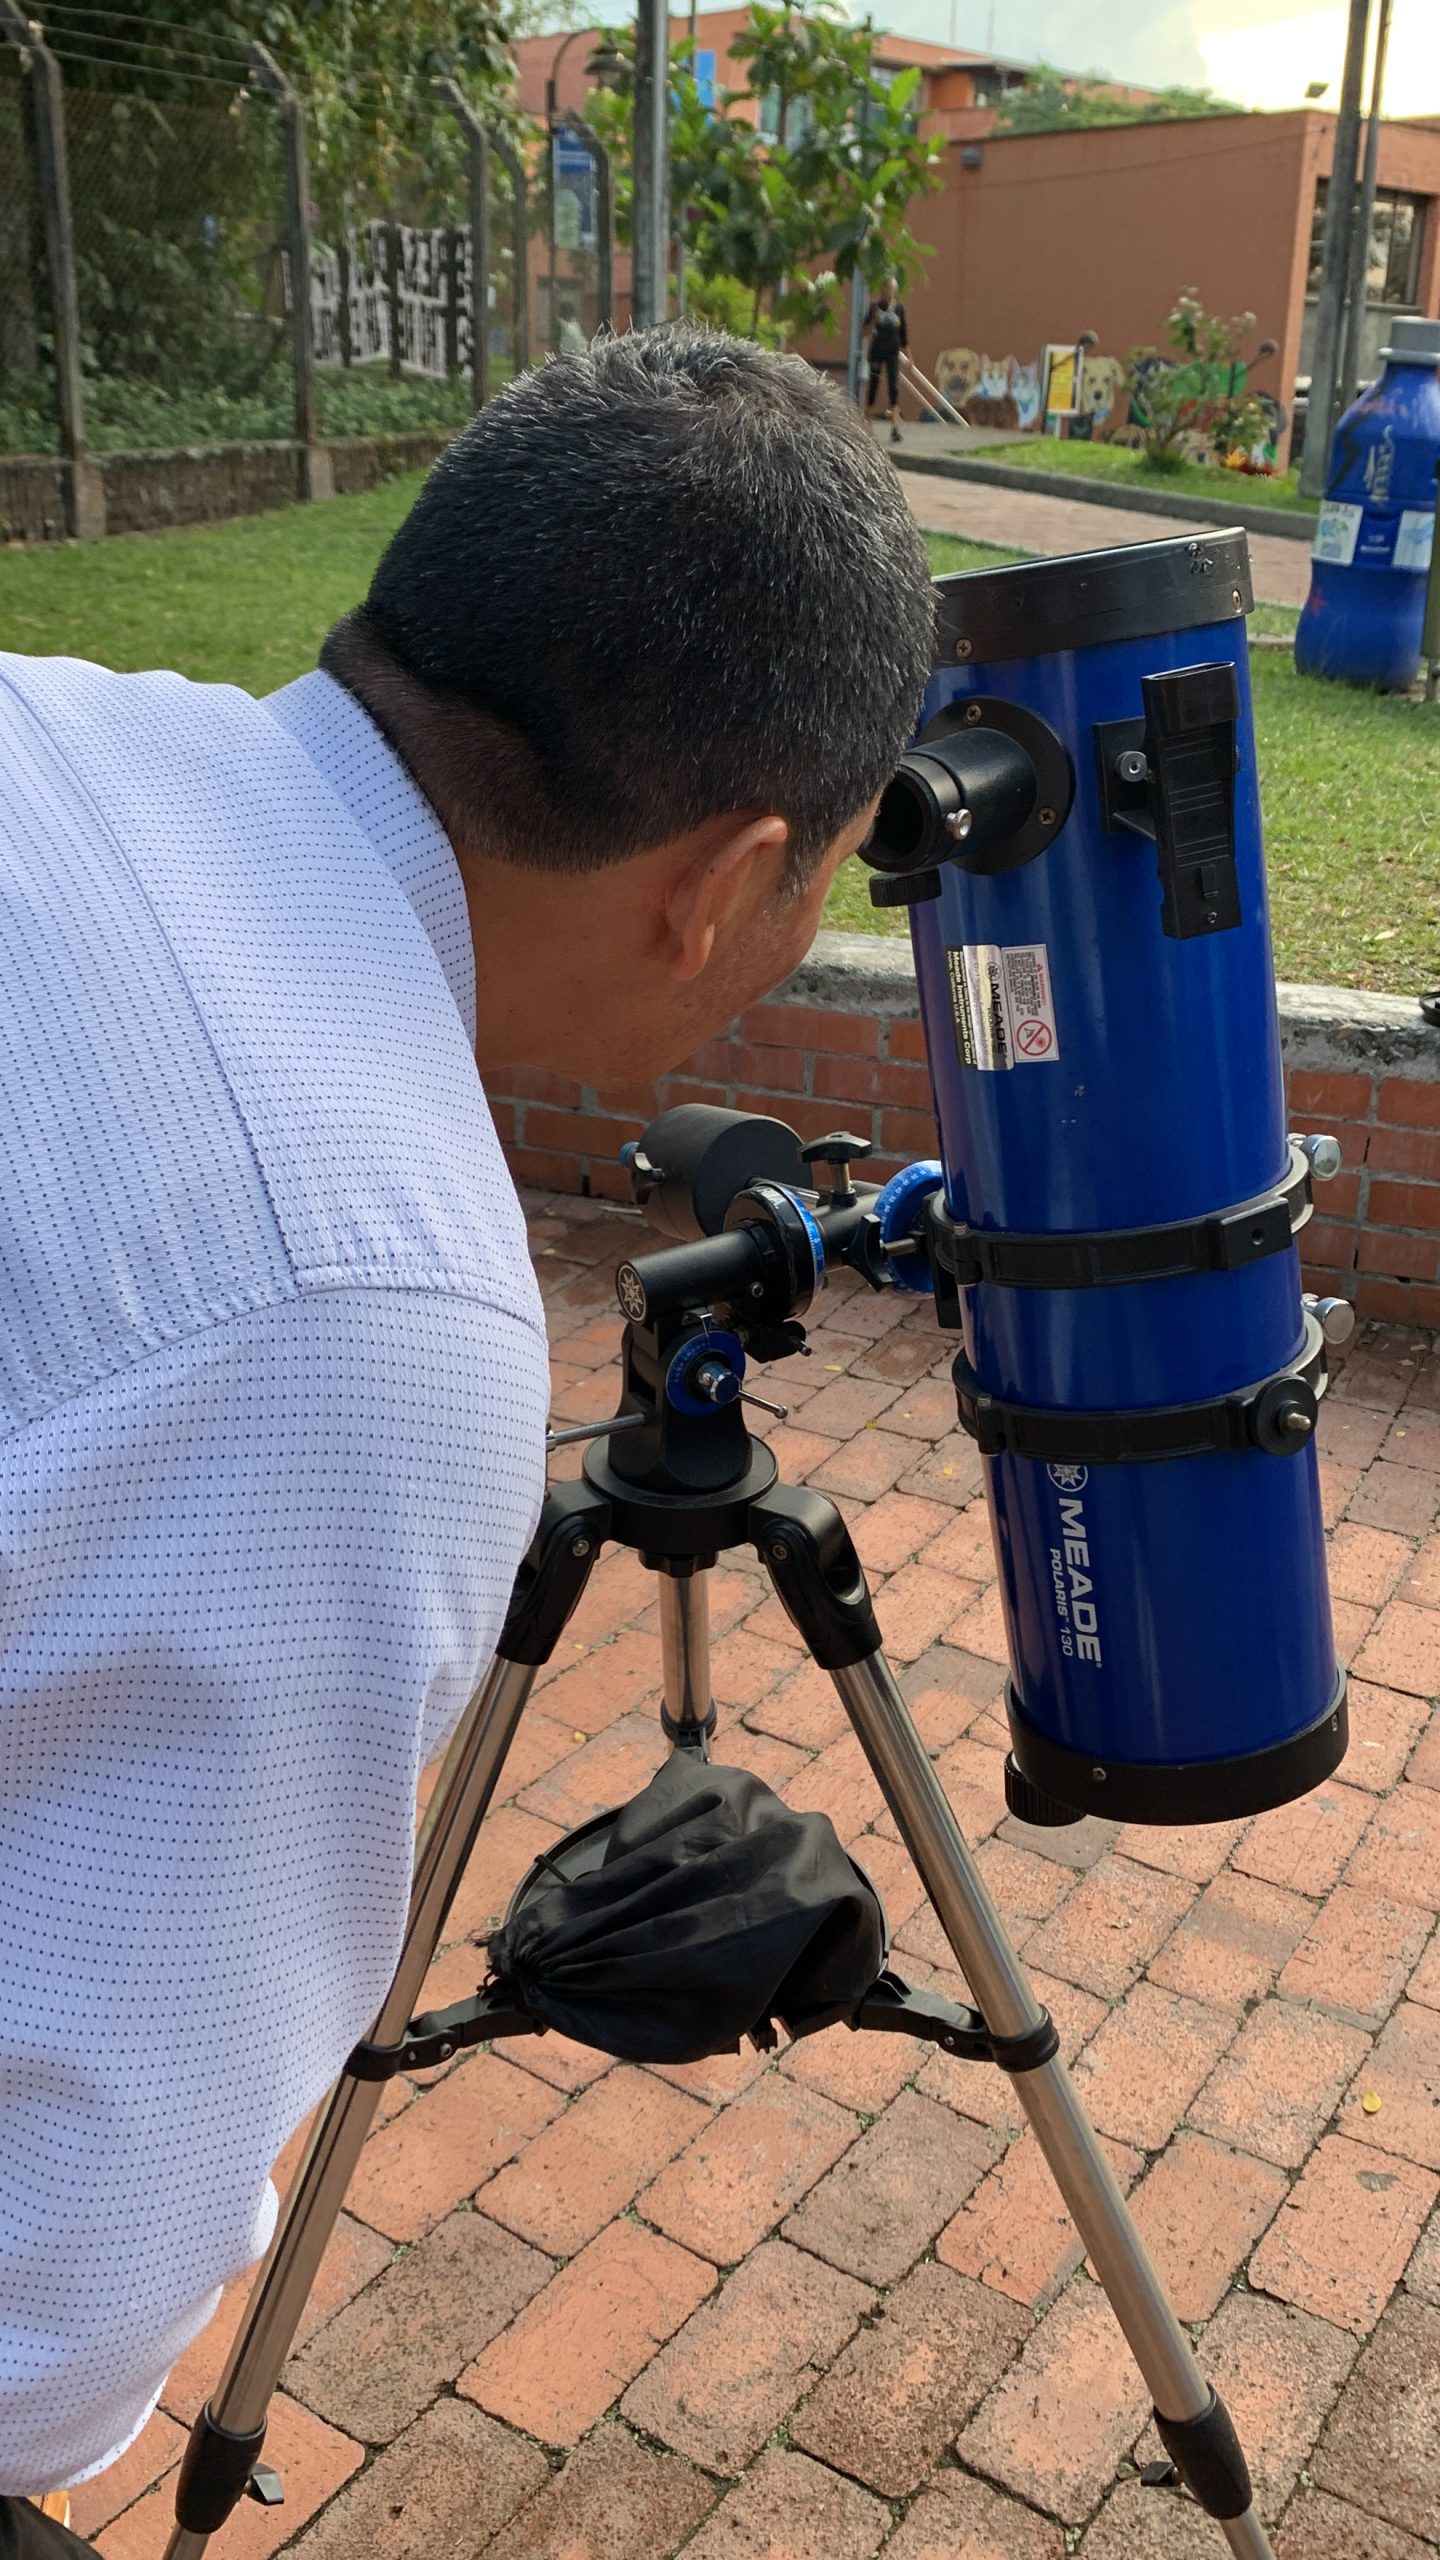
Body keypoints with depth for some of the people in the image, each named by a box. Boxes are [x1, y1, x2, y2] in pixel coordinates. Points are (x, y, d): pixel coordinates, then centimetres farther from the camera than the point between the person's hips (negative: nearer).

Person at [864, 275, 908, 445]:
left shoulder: (899, 307, 5)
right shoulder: (875, 306, -4)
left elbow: (903, 331, 12)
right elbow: (866, 331, -6)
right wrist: (874, 321, -25)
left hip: (893, 353, 2)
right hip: (877, 352, -2)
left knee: (894, 388, -9)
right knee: (873, 386, 7)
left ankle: (895, 428, -15)